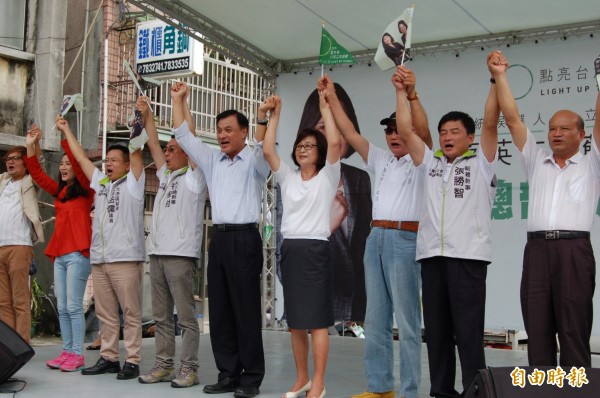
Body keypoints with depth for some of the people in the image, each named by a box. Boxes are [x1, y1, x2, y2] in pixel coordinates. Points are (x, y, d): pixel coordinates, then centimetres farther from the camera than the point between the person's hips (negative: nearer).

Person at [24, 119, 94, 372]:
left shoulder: (85, 189, -2)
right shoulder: (59, 191, 17)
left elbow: (80, 163, -15)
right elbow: (38, 175, 17)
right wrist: (31, 147, 10)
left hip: (78, 254, -7)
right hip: (59, 254, 8)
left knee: (74, 306, -8)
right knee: (62, 308, 8)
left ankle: (77, 355, -3)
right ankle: (66, 352, 14)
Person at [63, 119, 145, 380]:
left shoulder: (132, 183, 5)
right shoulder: (101, 183, 20)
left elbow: (136, 152, -4)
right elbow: (80, 157, 26)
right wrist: (66, 127, 29)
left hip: (125, 258, -6)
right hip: (99, 259, 6)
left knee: (131, 313, -3)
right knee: (105, 314, 9)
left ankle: (132, 361, -1)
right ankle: (108, 358, 16)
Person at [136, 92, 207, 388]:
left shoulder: (193, 177, 0)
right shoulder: (166, 176, 19)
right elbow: (153, 144, 22)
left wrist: (181, 101, -3)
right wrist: (146, 114, 18)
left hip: (181, 255, -7)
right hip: (157, 253, 8)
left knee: (185, 315, -4)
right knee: (161, 316, 10)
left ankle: (188, 368, 0)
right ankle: (163, 365, 16)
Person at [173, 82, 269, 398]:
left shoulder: (254, 161, 2)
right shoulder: (212, 160, 16)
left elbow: (261, 145, -20)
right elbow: (183, 136, 18)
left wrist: (263, 117, -34)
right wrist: (178, 100, 15)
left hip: (244, 238, -6)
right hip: (219, 238, 6)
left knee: (246, 310, -4)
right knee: (219, 310, 7)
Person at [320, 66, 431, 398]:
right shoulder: (380, 160, 19)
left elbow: (424, 131, -16)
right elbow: (350, 134, 15)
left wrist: (411, 93, -27)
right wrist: (332, 98, 10)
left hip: (405, 238, -6)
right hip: (375, 238, 7)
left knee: (407, 321, -5)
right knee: (375, 319, 8)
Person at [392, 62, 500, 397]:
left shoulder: (481, 164, 9)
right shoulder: (431, 163, 19)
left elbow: (491, 123, -3)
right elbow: (405, 131, 14)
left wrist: (497, 81, -7)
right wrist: (401, 92, 12)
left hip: (468, 256, -5)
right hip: (432, 255, 5)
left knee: (468, 330, -5)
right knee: (436, 330, 8)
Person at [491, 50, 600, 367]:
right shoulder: (536, 161, 19)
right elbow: (513, 119, 12)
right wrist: (499, 77, 5)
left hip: (574, 249, -3)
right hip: (537, 249, 3)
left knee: (574, 330, -2)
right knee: (537, 329, 3)